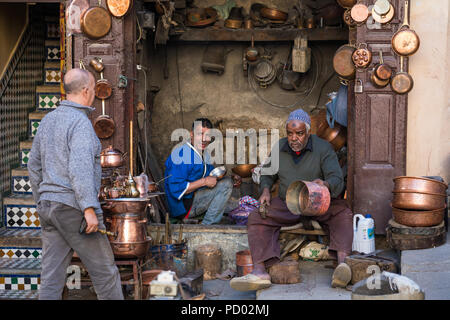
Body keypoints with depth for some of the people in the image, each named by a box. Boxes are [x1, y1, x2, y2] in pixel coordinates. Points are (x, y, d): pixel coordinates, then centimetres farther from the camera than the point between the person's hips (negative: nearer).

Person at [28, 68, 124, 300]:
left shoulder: (48, 120, 15)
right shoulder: (80, 122, -12)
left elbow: (34, 165, 20)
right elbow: (80, 168, -23)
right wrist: (89, 208, -25)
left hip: (48, 206, 8)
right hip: (72, 207, -8)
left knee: (51, 277, 6)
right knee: (104, 271, 3)